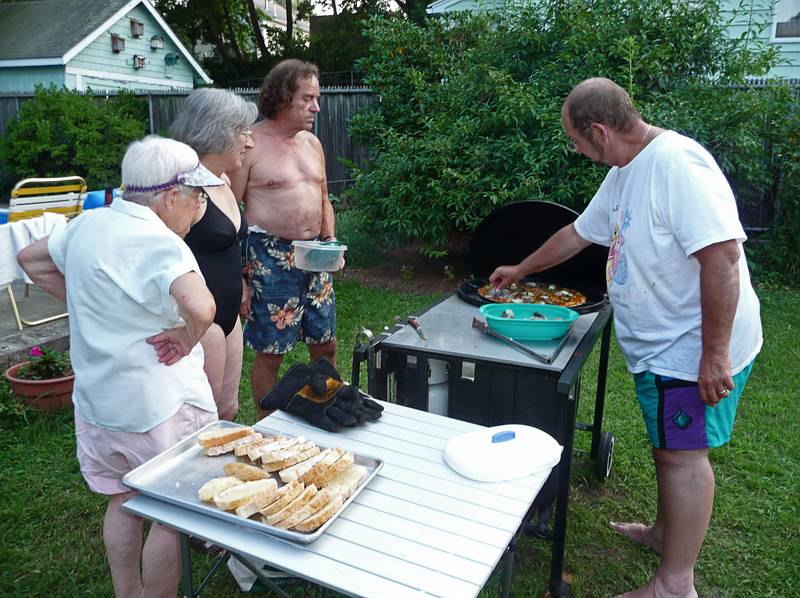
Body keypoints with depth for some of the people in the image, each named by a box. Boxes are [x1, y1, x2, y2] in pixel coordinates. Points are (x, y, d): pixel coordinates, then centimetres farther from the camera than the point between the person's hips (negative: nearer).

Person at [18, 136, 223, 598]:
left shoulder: (85, 225, 3)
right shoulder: (160, 245, -23)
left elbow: (30, 259, 20)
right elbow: (200, 307, -41)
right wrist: (186, 341, -22)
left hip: (96, 399, 8)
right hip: (160, 407, -8)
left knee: (123, 503, 25)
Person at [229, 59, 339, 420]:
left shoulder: (312, 142, 12)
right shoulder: (251, 146, -9)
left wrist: (330, 240, 3)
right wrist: (237, 279, -14)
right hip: (270, 260, -6)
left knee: (326, 345, 14)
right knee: (269, 354, 3)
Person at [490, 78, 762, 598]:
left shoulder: (676, 162, -23)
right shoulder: (624, 174, 10)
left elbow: (723, 255, -28)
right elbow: (578, 233, 22)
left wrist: (714, 353, -26)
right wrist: (520, 271, 31)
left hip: (695, 347, -9)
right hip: (661, 343, 9)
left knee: (681, 453, -1)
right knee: (669, 446, 20)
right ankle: (668, 532, 40)